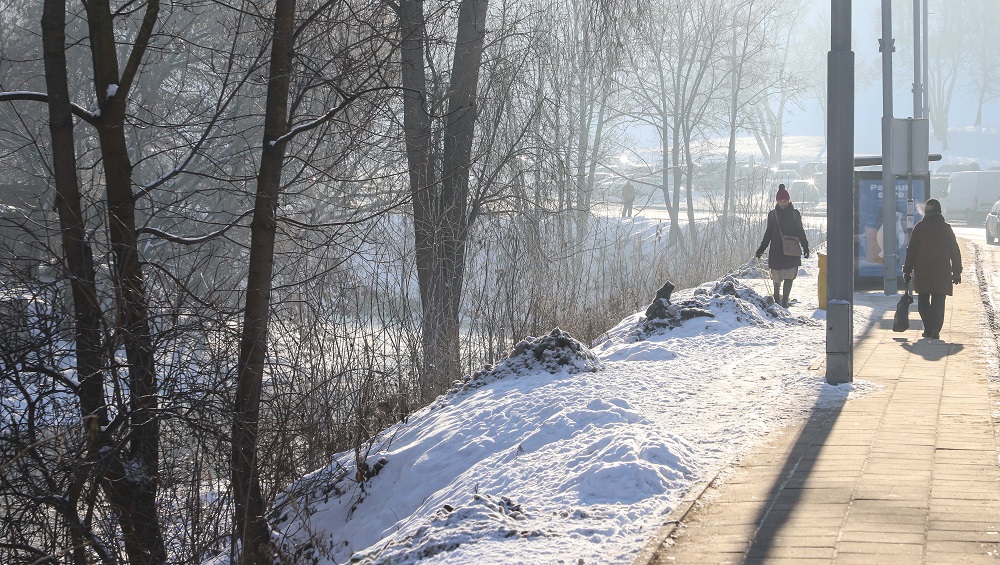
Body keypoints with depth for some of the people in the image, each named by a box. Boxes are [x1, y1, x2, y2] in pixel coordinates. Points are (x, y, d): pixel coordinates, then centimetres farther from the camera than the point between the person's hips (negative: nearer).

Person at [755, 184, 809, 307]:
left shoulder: (794, 214, 5)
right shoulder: (772, 214, 8)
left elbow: (800, 232, 10)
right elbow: (768, 233, 13)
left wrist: (805, 246, 3)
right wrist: (761, 249, 10)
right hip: (776, 250, 1)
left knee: (789, 276, -10)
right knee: (777, 278, 4)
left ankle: (784, 301, -8)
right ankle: (777, 298, 24)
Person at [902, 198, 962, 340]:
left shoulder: (919, 227, 0)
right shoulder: (946, 228, 3)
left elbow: (911, 250, -1)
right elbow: (955, 251, 4)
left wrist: (907, 271, 4)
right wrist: (957, 272, 10)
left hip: (922, 272, 0)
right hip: (942, 272, 0)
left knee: (923, 301, 13)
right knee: (938, 301, 2)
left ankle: (928, 328, 8)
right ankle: (935, 329, -10)